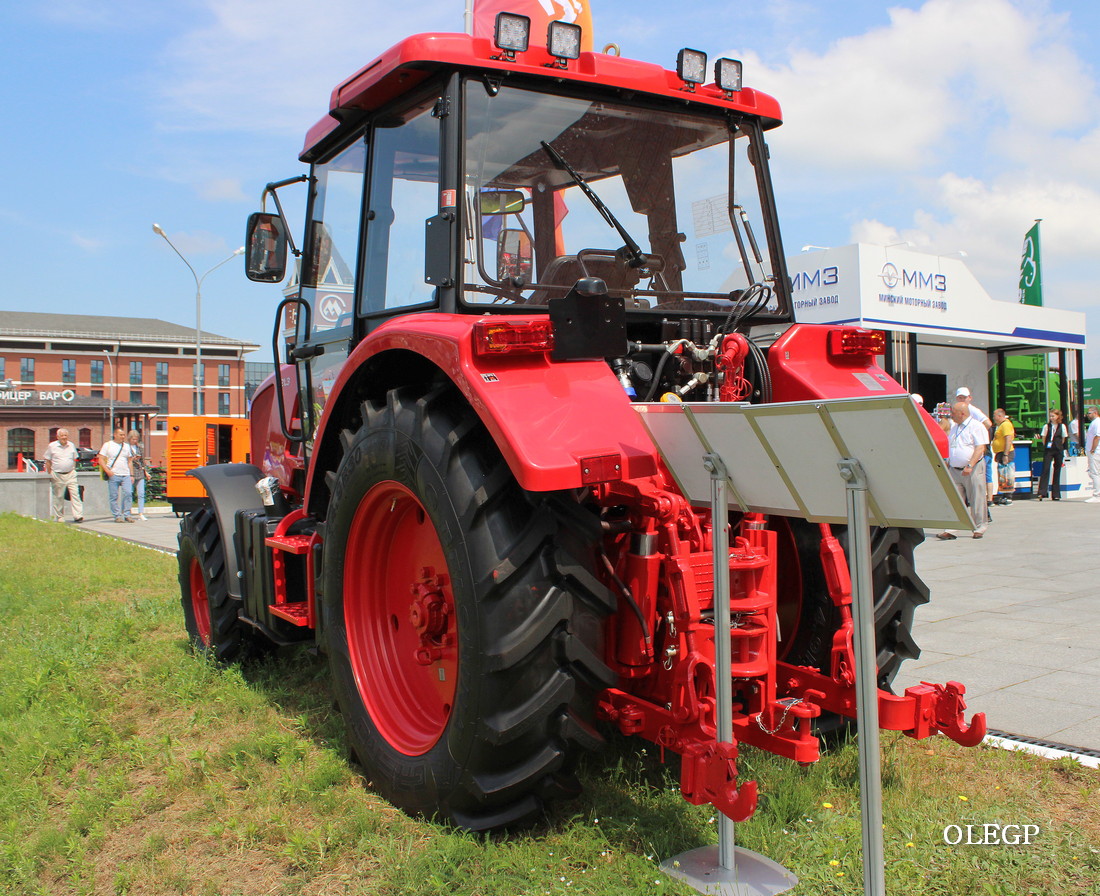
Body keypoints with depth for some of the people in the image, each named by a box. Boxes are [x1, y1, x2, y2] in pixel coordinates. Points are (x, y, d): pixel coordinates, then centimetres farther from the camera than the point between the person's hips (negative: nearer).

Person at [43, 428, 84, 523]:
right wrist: (50, 474, -1)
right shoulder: (52, 446, 0)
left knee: (75, 494, -8)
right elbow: (48, 461, 3)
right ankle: (59, 517, 16)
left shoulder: (71, 446, 10)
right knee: (58, 497, 6)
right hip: (57, 475, -2)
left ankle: (78, 516, -12)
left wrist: (73, 470, 12)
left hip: (70, 474, 2)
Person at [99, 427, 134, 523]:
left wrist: (131, 475, 14)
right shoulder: (107, 445, 5)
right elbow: (101, 460, 1)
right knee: (114, 496, -1)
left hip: (125, 475, 3)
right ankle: (117, 516, 5)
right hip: (113, 475, -3)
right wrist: (107, 471, -12)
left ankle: (126, 515, -3)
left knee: (127, 493, -10)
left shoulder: (126, 446, 17)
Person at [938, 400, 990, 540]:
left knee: (976, 500, 1)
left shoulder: (976, 426, -7)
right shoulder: (954, 427, 17)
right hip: (954, 470, 6)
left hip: (973, 470, -6)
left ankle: (979, 528, 12)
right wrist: (947, 463, 17)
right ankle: (950, 530, -2)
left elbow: (980, 448, -15)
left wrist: (970, 466, -23)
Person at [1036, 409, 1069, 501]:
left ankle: (1056, 494, 9)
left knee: (1057, 471, 4)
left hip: (1058, 451, 1)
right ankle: (1042, 492, -14)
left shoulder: (1062, 426, 4)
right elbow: (1043, 438, 8)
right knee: (1045, 469, -11)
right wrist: (1046, 446, 2)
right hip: (1048, 450, -1)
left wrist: (1059, 446, 7)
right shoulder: (1046, 426, 3)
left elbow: (1064, 438, 11)